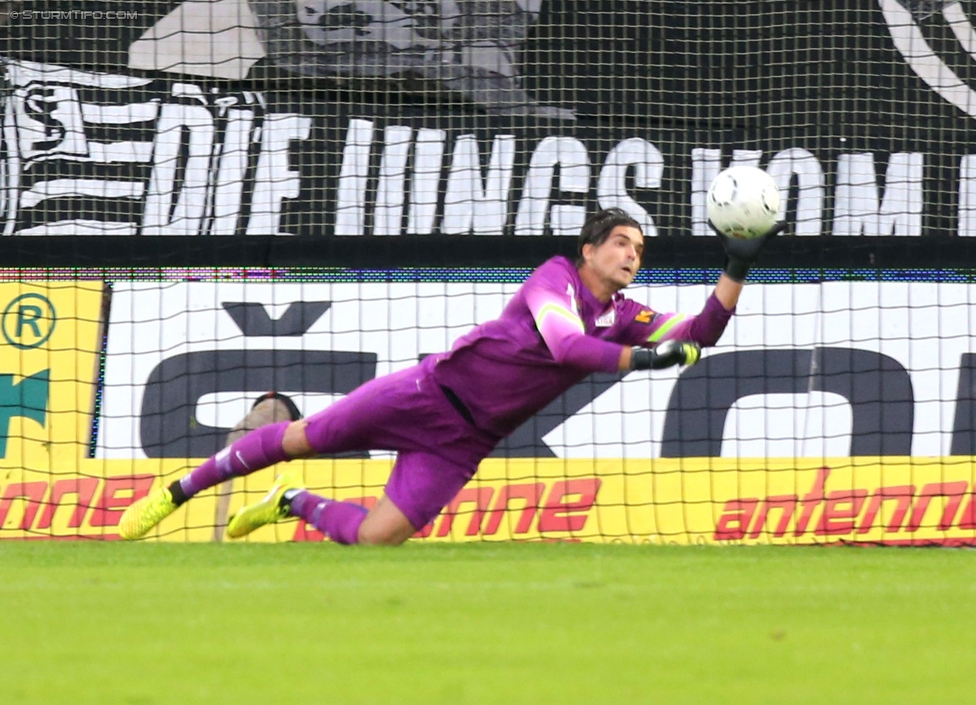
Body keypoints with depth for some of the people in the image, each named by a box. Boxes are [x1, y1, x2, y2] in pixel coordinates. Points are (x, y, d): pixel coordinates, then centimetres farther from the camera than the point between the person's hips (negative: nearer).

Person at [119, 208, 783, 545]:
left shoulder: (625, 317, 6)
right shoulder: (556, 278, -9)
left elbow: (699, 334, -3)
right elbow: (564, 343, -27)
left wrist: (736, 270, -15)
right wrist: (638, 360, -36)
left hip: (465, 441, 4)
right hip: (435, 390, -4)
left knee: (377, 537, -11)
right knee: (299, 439, -5)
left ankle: (296, 504, 20)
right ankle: (179, 491, 15)